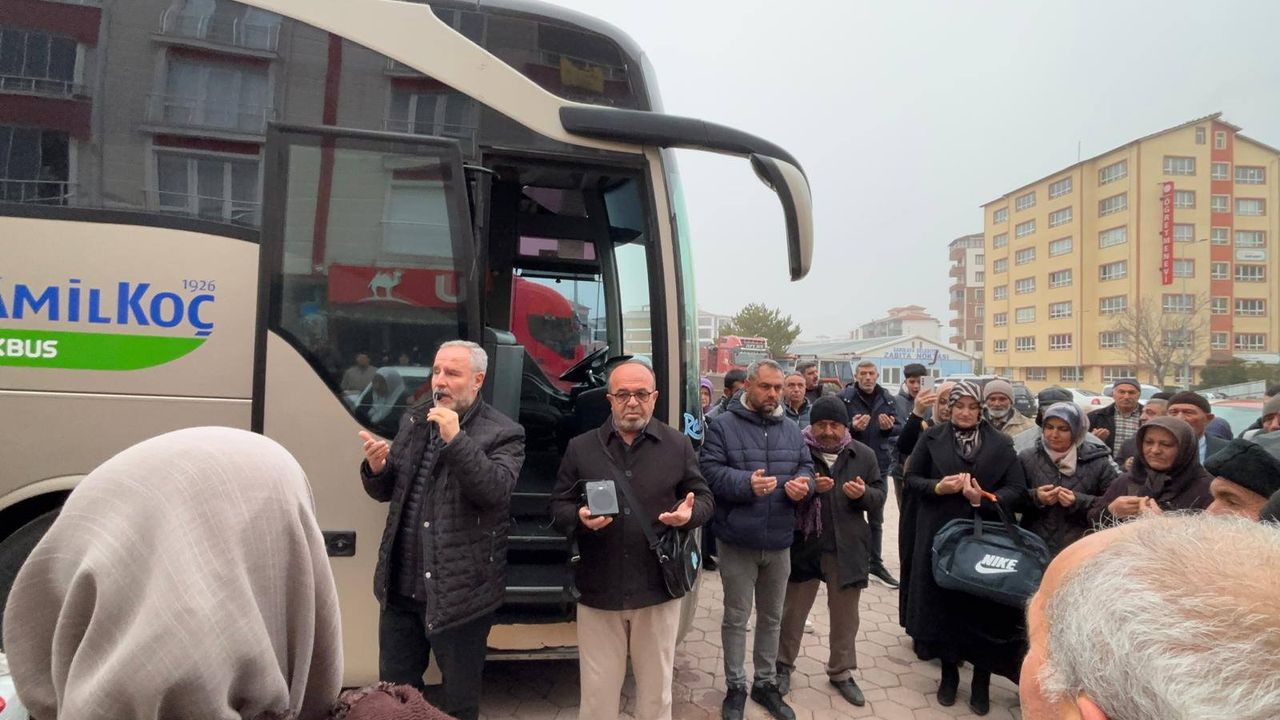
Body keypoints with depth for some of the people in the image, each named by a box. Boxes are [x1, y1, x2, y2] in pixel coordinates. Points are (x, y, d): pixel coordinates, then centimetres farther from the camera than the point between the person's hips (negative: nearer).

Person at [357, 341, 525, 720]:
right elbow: (385, 491, 13)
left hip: (459, 593, -5)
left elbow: (496, 491, -25)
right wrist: (376, 468, -9)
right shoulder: (414, 422, 8)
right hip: (400, 588, 5)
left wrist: (456, 440, -29)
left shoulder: (503, 434, -10)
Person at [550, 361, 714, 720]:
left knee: (656, 690, 17)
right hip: (598, 591, 0)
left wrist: (690, 513, -15)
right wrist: (579, 518, -17)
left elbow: (704, 498, 8)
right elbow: (558, 506, 5)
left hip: (658, 590, 0)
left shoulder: (678, 445, 1)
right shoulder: (580, 447, 1)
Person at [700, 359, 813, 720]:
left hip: (779, 542, 5)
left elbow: (807, 468, 8)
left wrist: (803, 484, -15)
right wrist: (747, 483, -29)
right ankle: (735, 687, 24)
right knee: (736, 616, 9)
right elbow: (710, 472, -15)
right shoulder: (723, 426, -7)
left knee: (772, 616, 17)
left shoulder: (792, 431, 9)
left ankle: (766, 683, 33)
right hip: (738, 542, -4)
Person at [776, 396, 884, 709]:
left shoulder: (864, 455, 1)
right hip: (804, 545, -2)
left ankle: (841, 672, 35)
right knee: (793, 611, 12)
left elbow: (880, 494, 7)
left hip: (847, 548, 3)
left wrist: (864, 494, -15)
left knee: (845, 615, 17)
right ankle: (783, 666, 32)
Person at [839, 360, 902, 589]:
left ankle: (876, 564, 27)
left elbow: (899, 428, 7)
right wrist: (853, 427, -27)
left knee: (876, 519, 15)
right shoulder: (845, 398, -8)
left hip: (879, 466, 4)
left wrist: (889, 427, -15)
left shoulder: (888, 400, 3)